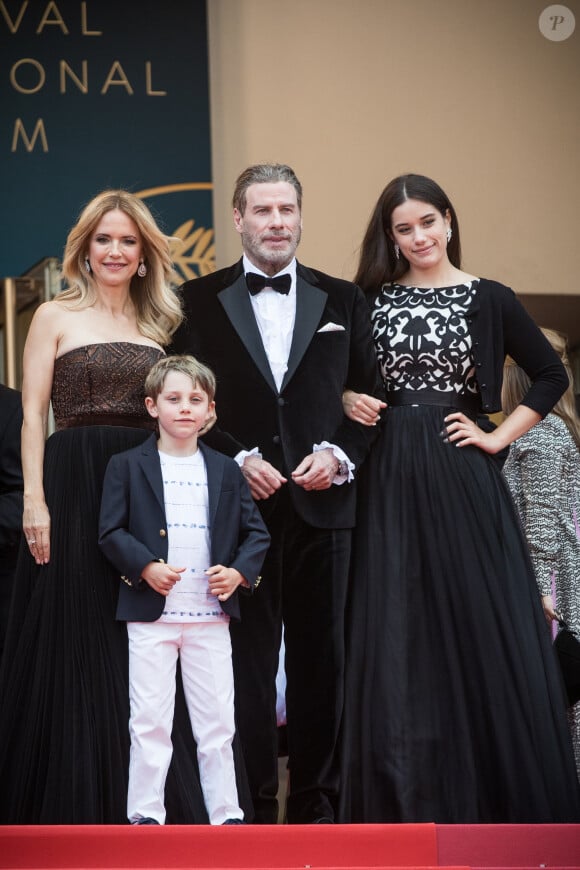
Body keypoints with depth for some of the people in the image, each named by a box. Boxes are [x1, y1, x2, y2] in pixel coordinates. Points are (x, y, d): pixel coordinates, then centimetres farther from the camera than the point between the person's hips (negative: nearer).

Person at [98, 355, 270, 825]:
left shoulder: (226, 470, 11)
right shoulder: (127, 466, 3)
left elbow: (256, 531, 11)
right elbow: (111, 531, -2)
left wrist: (240, 571, -6)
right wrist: (145, 567, -16)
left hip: (211, 617, 2)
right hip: (151, 614, -2)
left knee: (218, 721, 5)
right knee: (150, 720, -1)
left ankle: (226, 813, 12)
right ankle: (145, 813, 7)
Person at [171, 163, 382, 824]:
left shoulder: (342, 299, 12)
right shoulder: (198, 301, 6)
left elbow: (370, 396, 10)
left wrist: (339, 454, -6)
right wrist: (237, 460, -9)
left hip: (322, 503, 2)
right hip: (240, 506, -2)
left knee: (321, 658, 5)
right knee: (248, 659, -1)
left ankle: (316, 801, 13)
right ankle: (254, 806, 6)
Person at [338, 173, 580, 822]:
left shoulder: (488, 299, 2)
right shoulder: (370, 297, 7)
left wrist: (499, 436, -1)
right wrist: (346, 401, -3)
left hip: (461, 476, -1)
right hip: (390, 480, 2)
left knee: (479, 622, -1)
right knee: (395, 634, 2)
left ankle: (493, 792, 11)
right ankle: (407, 798, 11)